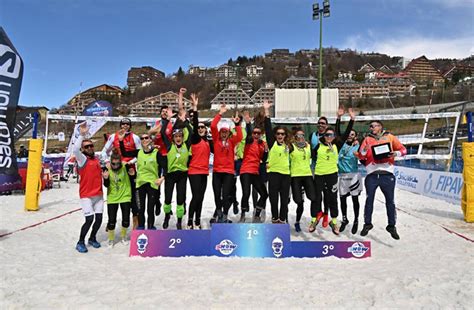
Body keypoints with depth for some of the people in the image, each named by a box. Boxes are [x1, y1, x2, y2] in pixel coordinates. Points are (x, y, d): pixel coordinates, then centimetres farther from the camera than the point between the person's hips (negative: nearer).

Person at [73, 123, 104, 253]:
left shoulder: (97, 158, 10)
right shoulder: (82, 159, -8)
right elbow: (75, 150, -27)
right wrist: (82, 135, -32)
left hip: (99, 194, 6)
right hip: (86, 195, -6)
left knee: (99, 218, 7)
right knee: (89, 219, -12)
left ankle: (92, 238, 31)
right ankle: (80, 242, 9)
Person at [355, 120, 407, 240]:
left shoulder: (390, 137, 10)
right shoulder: (367, 139, 12)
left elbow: (403, 149, 9)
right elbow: (361, 156, 4)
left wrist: (396, 153, -11)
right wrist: (364, 150, -17)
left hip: (387, 174, 0)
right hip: (372, 174, 1)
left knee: (390, 201, 5)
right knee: (369, 199, 4)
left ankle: (392, 226, 17)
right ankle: (367, 224, 16)